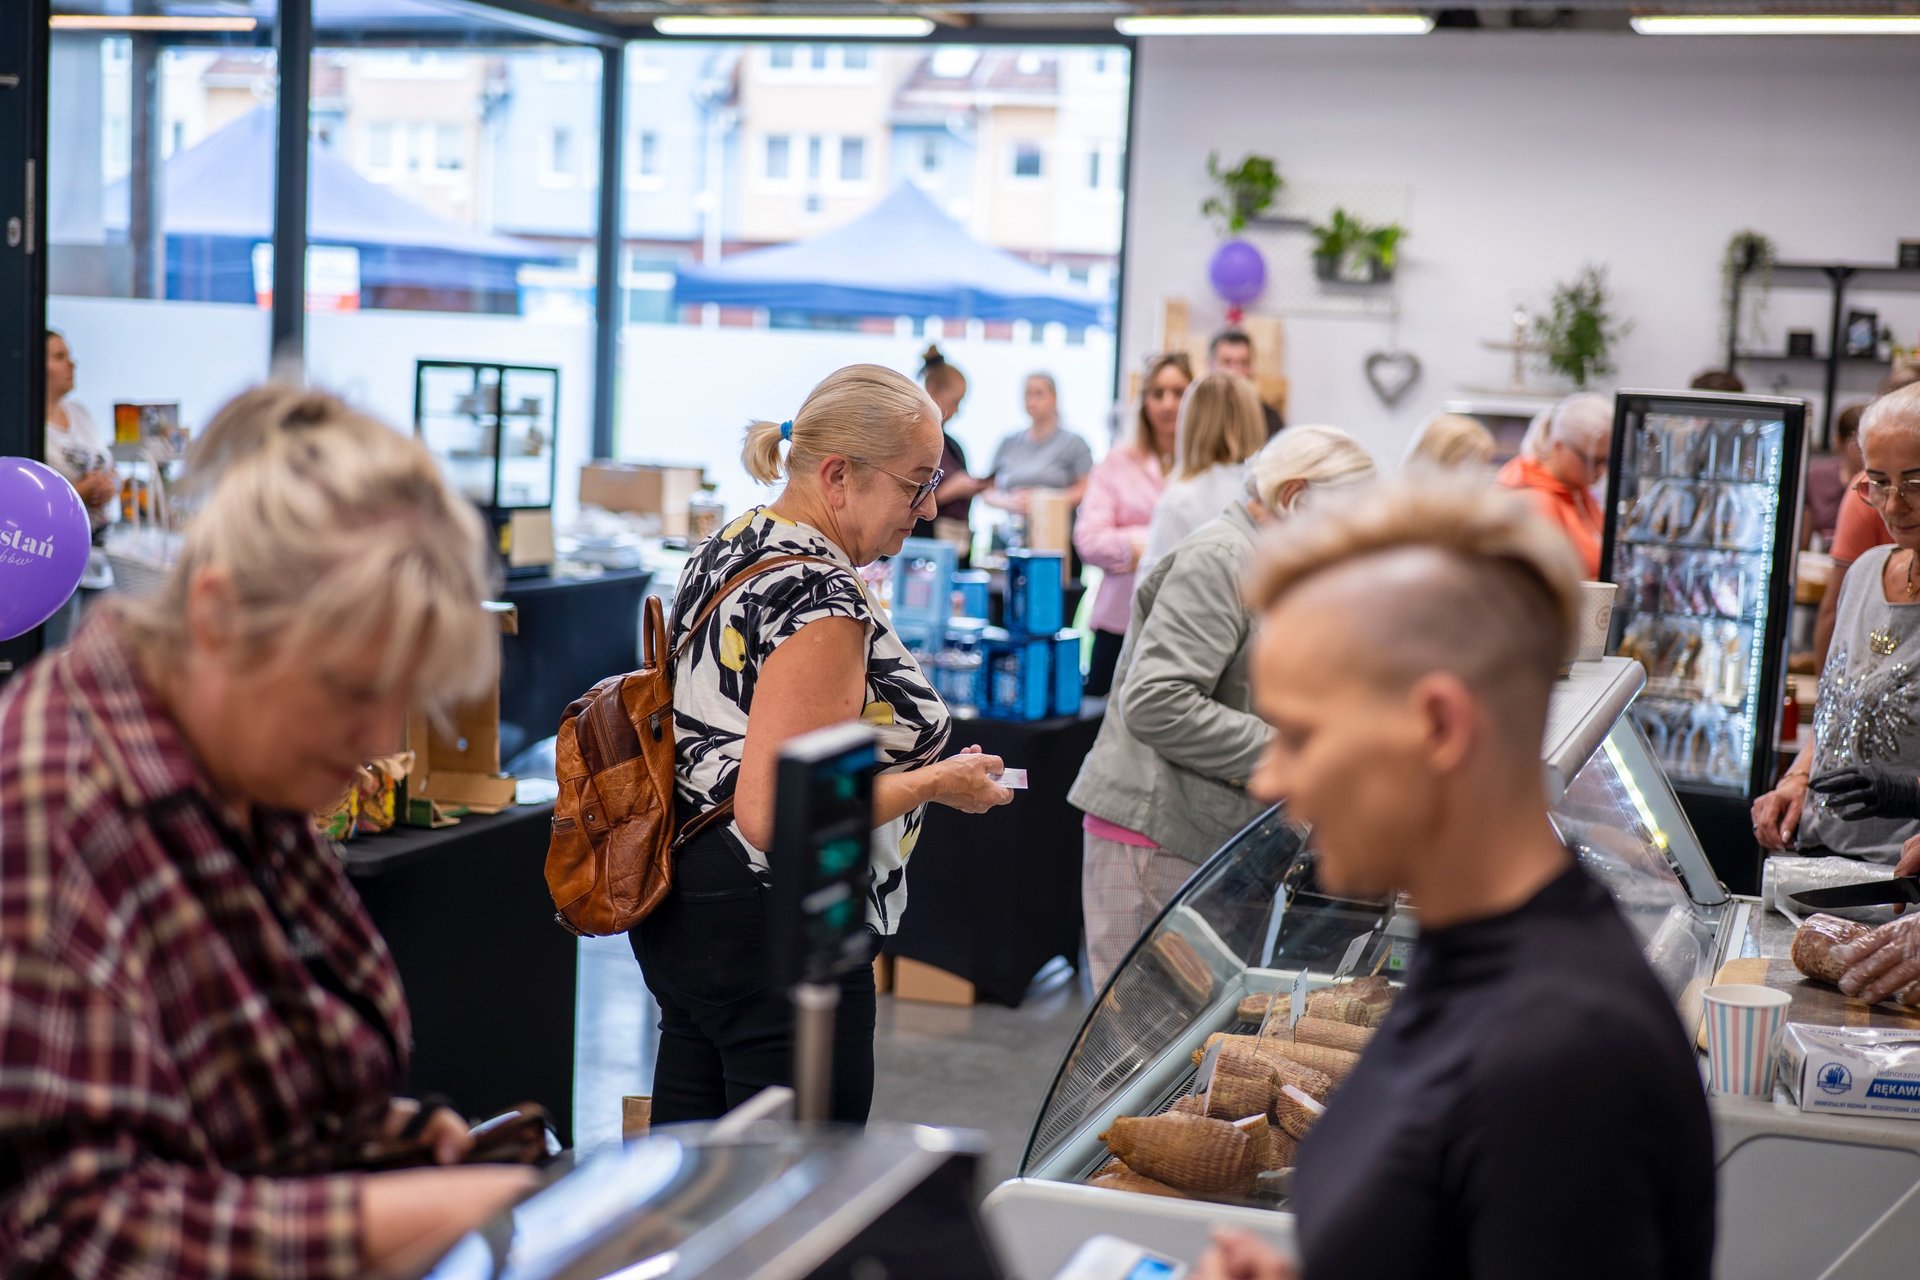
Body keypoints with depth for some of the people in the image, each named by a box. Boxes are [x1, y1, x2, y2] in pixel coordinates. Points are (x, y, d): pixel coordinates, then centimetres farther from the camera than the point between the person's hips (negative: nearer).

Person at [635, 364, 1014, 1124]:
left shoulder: (727, 549, 9)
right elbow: (775, 817, -26)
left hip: (685, 917, 10)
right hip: (772, 940, -10)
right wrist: (935, 784, -14)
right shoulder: (821, 605, -22)